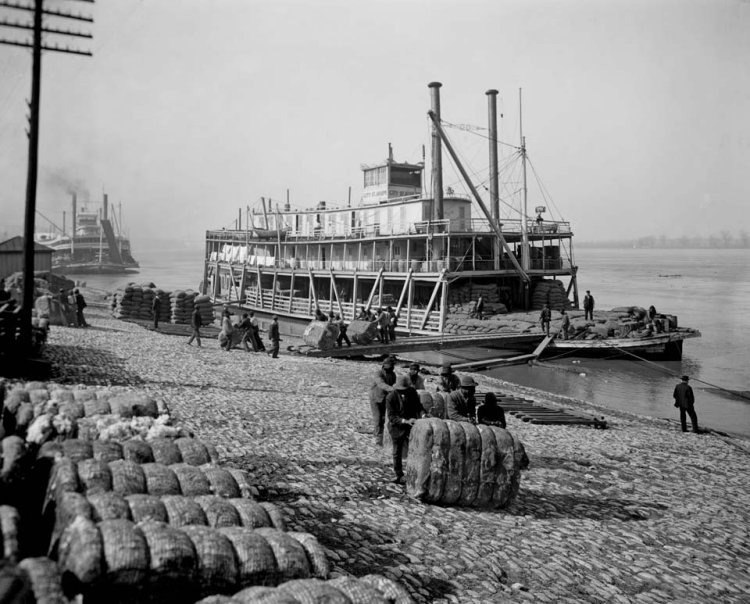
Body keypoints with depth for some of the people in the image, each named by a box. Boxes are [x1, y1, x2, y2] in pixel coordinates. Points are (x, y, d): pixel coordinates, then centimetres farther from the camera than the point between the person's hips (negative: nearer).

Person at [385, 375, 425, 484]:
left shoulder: (412, 392, -8)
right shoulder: (390, 397, -18)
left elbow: (418, 406, 3)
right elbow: (391, 417, -20)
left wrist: (423, 415, -18)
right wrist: (405, 421, -33)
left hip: (411, 426, 2)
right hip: (397, 428, -2)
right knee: (397, 453, 12)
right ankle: (399, 475, 28)